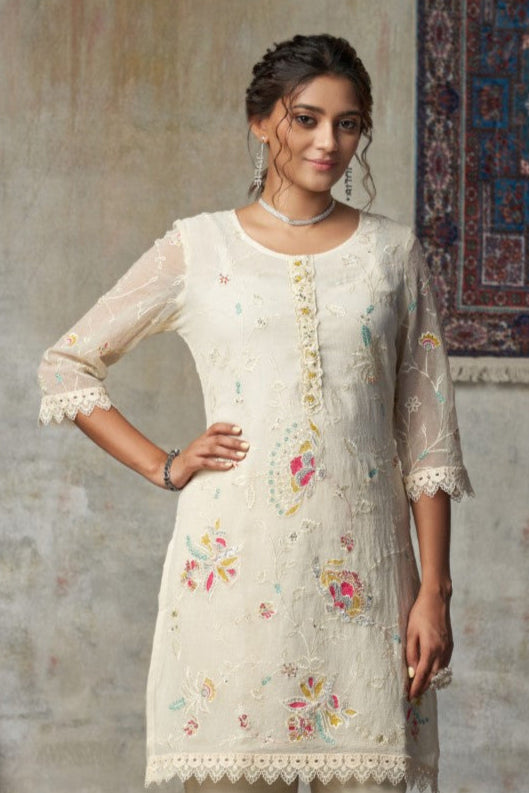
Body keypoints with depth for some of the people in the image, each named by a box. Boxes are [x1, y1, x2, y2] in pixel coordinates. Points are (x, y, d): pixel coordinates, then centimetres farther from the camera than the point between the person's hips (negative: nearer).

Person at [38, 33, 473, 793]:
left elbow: (428, 440, 7)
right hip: (234, 561, -1)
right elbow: (67, 365, 12)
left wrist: (434, 590, 0)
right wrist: (166, 467, 2)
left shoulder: (393, 253, 10)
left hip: (359, 570, 1)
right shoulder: (198, 248, 7)